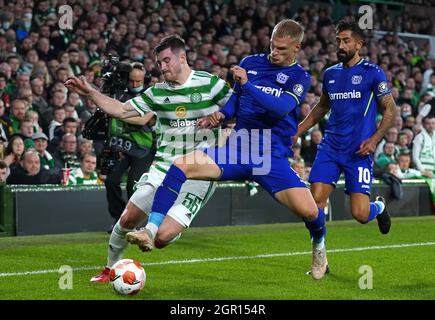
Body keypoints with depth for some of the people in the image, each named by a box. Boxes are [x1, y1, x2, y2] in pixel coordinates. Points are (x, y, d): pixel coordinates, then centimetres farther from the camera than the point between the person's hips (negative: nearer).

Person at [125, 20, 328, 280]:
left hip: (273, 158, -3)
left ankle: (319, 246, 18)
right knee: (180, 165, -19)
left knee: (309, 211, -19)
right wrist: (220, 115, -2)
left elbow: (281, 107, -19)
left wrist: (247, 84, -27)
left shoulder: (300, 77, -1)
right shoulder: (251, 63, 10)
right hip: (237, 148, 3)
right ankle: (151, 231, -16)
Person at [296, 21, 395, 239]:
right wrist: (296, 131, 19)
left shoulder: (372, 72, -3)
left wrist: (374, 139, -14)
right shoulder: (330, 73, 12)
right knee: (315, 203, -12)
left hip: (358, 150, -4)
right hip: (330, 146, 4)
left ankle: (379, 207, 29)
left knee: (360, 214, -7)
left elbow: (390, 110, -1)